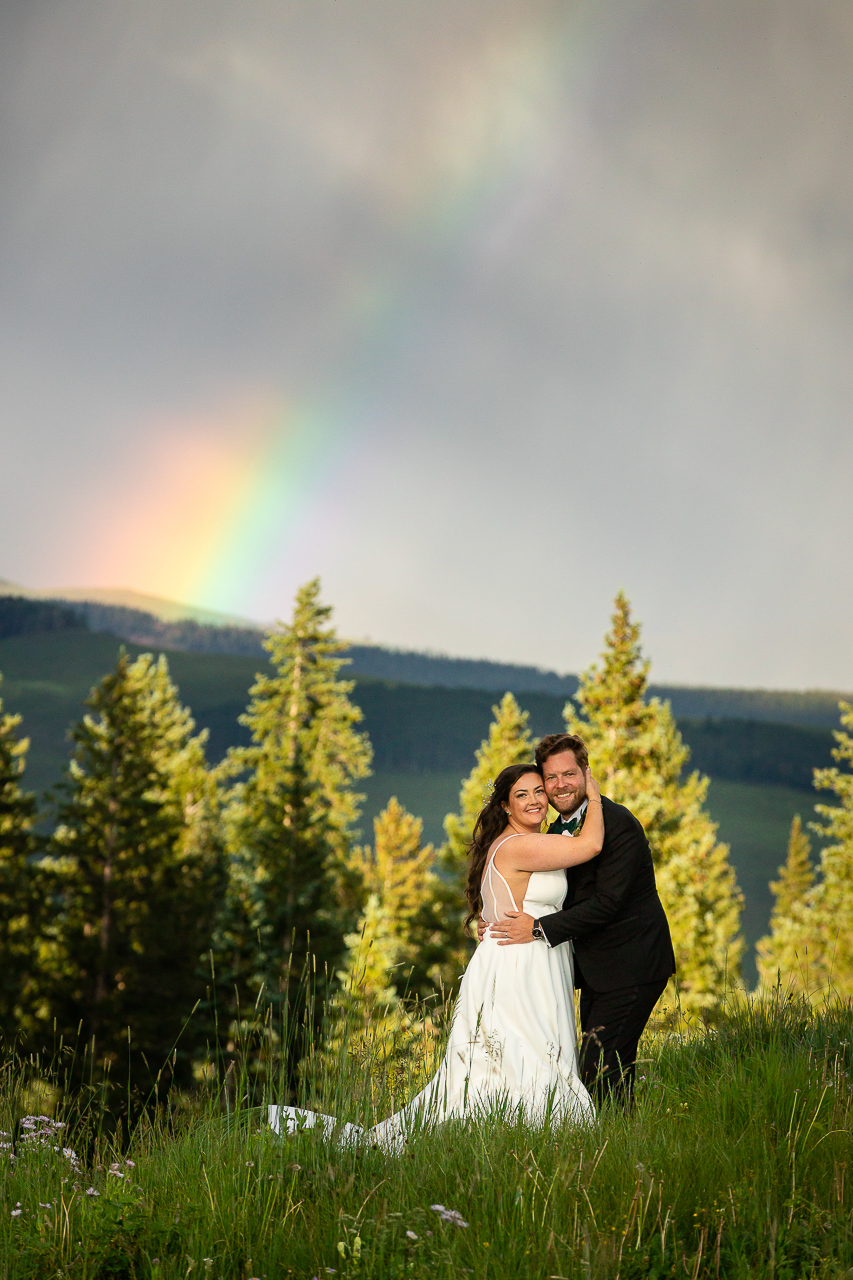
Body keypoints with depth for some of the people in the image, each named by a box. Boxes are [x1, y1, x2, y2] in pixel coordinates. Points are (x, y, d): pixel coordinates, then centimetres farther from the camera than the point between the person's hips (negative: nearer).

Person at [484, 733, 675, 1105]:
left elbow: (607, 901, -23)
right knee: (613, 1068, 13)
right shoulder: (558, 831, 11)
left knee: (598, 1073, -15)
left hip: (631, 967, -9)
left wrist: (540, 929, -22)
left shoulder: (619, 824, -17)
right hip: (595, 970, 9)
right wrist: (499, 923, -2)